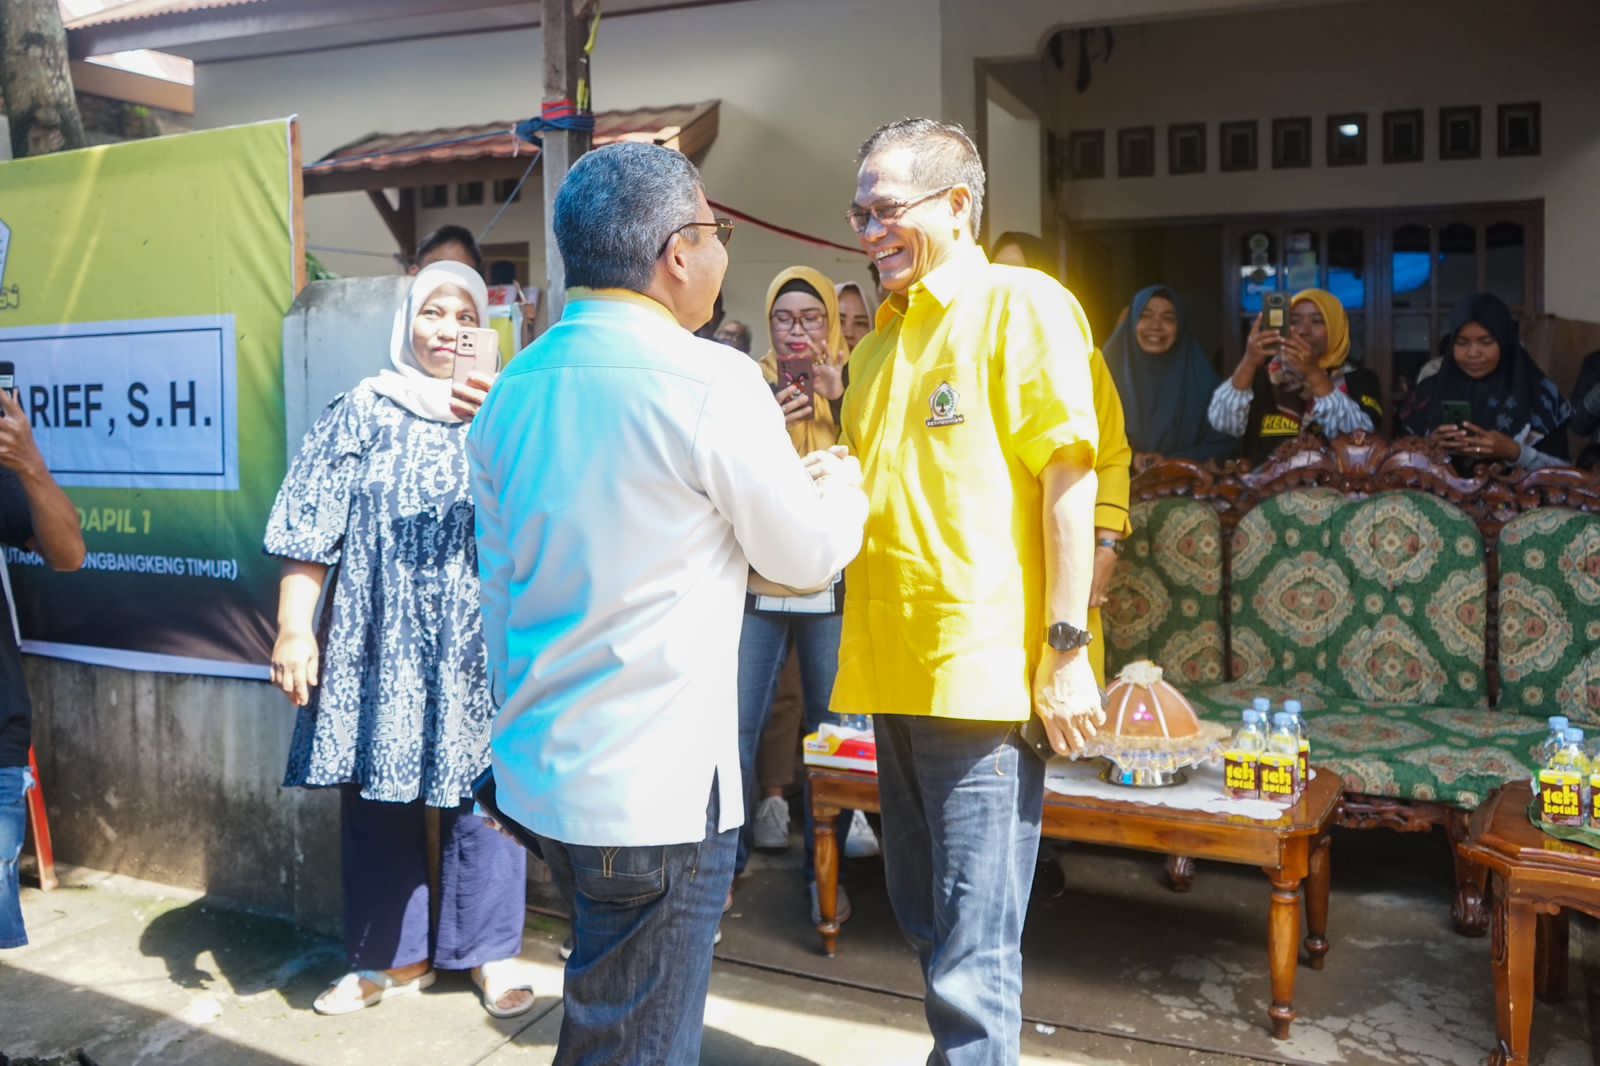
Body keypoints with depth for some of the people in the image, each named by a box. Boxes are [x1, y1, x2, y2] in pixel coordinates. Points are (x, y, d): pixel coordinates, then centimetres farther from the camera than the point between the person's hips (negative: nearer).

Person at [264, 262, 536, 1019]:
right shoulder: (363, 412, 5)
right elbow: (311, 529, 1)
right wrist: (294, 629, -6)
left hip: (478, 645, 0)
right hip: (379, 643, 1)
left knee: (482, 790, 3)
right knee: (378, 791, 7)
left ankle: (489, 950, 19)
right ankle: (392, 955, 24)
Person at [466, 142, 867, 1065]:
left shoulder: (514, 391, 4)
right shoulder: (709, 382, -16)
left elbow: (502, 580, 12)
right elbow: (805, 553, -5)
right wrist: (842, 485, 16)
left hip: (538, 770, 7)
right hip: (658, 784, -7)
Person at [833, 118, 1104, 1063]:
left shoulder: (1023, 305, -4)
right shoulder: (886, 332, 17)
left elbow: (1069, 479, -10)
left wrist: (1066, 649, -14)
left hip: (982, 668, -8)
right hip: (896, 668, 8)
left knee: (972, 963, -2)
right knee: (929, 928, 19)